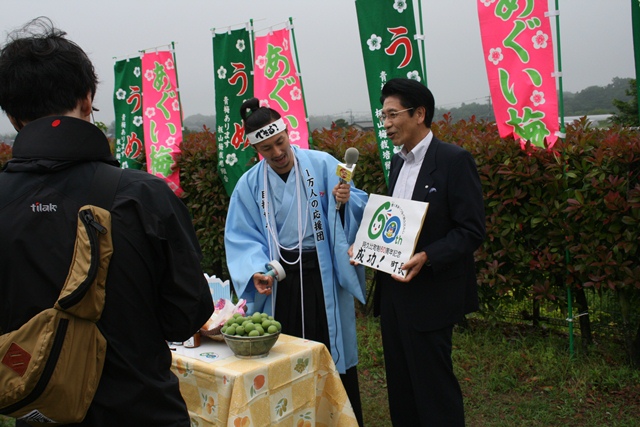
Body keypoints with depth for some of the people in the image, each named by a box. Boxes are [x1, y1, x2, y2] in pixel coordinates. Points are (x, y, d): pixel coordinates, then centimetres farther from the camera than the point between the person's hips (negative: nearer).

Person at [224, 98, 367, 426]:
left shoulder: (322, 165, -5)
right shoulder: (249, 185, 0)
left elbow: (359, 205, -3)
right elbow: (242, 237, -2)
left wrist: (344, 201, -25)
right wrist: (256, 271, -18)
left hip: (323, 275, -1)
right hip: (281, 279, 2)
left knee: (333, 351, 8)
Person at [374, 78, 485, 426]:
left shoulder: (454, 160, -12)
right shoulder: (398, 162, 12)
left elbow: (471, 231, -15)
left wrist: (426, 258, -28)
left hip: (429, 296, -8)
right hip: (393, 290, 8)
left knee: (433, 385, 3)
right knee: (399, 383, 17)